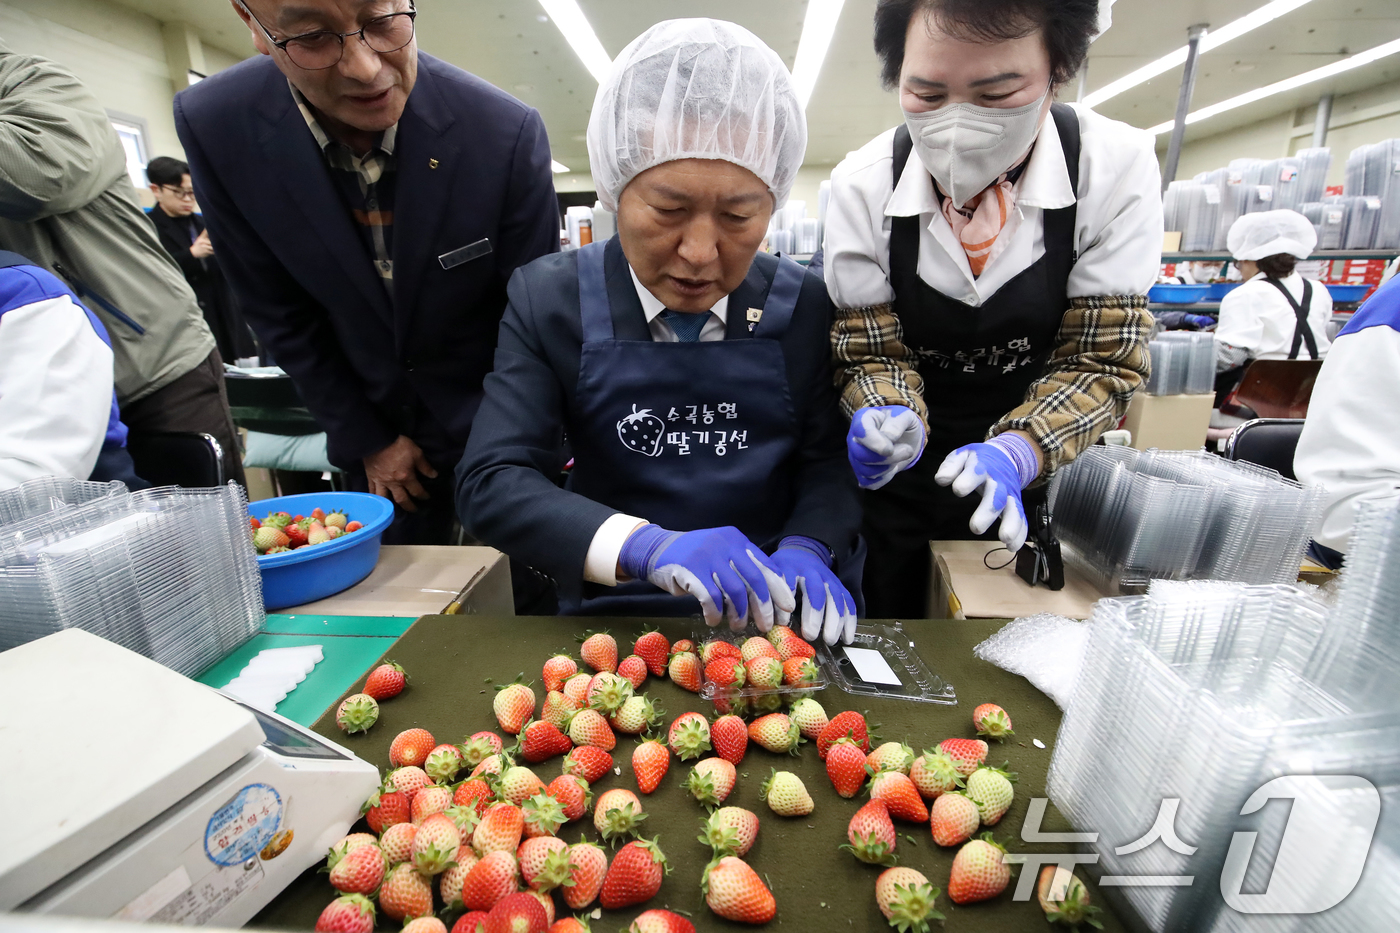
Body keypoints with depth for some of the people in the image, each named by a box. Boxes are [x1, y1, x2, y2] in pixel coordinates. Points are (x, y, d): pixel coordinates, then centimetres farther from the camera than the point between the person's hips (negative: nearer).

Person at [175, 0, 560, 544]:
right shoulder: (213, 128, -13)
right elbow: (279, 314, -4)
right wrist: (365, 442, -2)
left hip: (493, 422, -2)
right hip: (371, 426, 2)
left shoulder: (506, 132, -21)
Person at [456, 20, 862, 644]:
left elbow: (828, 460, 3)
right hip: (611, 613, -1)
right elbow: (489, 482, -12)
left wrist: (807, 551, -19)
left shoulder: (805, 306, -3)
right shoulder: (549, 300, -6)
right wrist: (646, 547, -28)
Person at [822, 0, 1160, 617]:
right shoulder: (862, 185, -17)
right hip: (898, 482, 0)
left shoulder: (1118, 167, -17)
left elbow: (1102, 361, -15)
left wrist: (1016, 454, -32)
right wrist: (889, 421, -33)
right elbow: (871, 353, -12)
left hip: (1037, 482, 1)